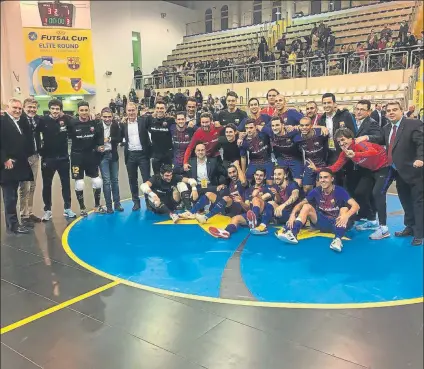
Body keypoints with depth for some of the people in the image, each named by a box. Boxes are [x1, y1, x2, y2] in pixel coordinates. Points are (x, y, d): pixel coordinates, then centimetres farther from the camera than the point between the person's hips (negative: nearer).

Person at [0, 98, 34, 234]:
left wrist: (28, 155, 5)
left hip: (18, 164, 7)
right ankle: (13, 224, 4)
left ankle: (12, 222, 22)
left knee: (13, 196, 14)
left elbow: (26, 141, 17)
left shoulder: (23, 122, 15)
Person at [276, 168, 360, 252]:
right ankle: (292, 234, -31)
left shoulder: (339, 191, -13)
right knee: (306, 207, -14)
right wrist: (293, 214, -25)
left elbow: (356, 205, -23)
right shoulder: (316, 191, -4)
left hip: (337, 222, -3)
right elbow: (300, 204, -4)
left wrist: (346, 216, -44)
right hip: (323, 222, 3)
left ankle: (337, 239, -47)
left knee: (345, 209, -30)